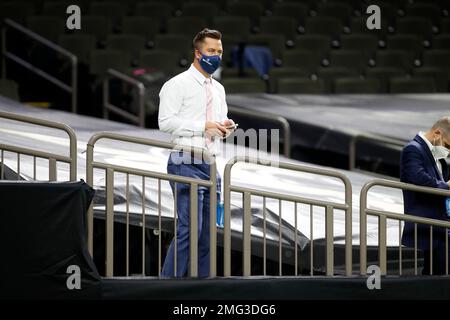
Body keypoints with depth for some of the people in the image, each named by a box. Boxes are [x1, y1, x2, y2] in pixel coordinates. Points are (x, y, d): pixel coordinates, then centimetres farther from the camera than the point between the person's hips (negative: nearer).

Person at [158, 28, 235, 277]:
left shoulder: (218, 89, 20)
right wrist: (203, 126, -17)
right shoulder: (178, 85, -4)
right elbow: (166, 122, -14)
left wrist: (225, 128, 5)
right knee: (189, 228, -15)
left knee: (207, 232, 7)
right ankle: (170, 279, -12)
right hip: (186, 164, -8)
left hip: (211, 165, 8)